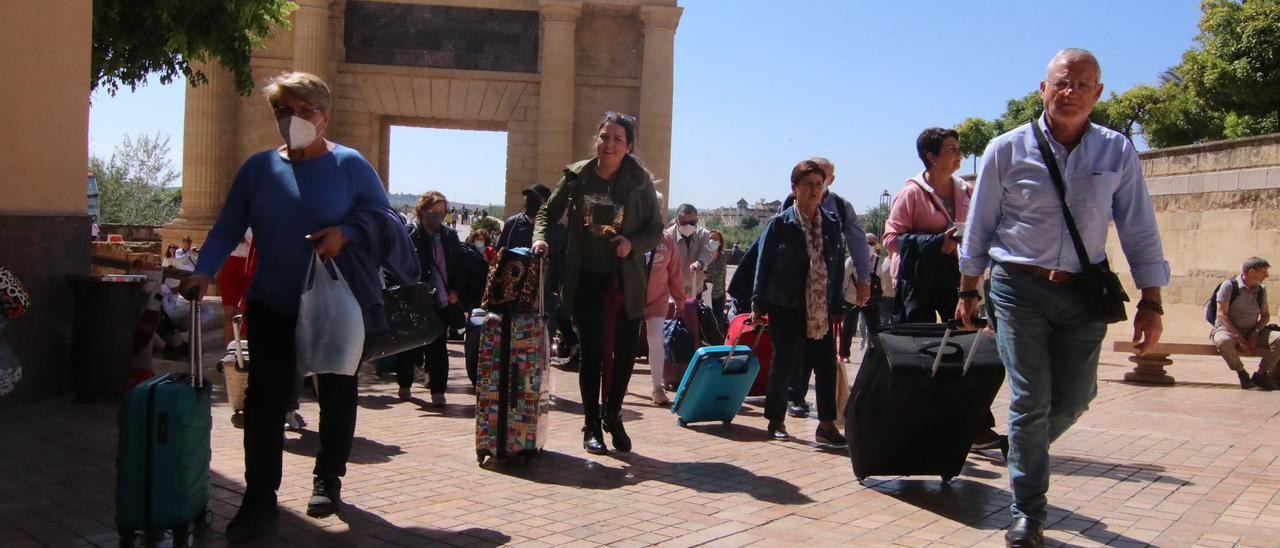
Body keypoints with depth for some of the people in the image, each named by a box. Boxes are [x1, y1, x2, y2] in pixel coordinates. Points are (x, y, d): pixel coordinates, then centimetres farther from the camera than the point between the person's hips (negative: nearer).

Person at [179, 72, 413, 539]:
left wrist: (346, 233, -23)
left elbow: (387, 220, -6)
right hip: (273, 303, 2)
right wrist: (204, 271, -13)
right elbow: (227, 228, 2)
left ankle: (328, 479, 30)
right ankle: (260, 498, 3)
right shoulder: (259, 167, 3)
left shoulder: (350, 165, -5)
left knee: (337, 394, 12)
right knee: (264, 397, -3)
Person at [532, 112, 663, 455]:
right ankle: (591, 425, 14)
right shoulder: (577, 176, -2)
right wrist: (541, 237, -11)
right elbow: (549, 212, 8)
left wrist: (633, 243, -20)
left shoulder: (640, 181, -5)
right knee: (592, 350, 0)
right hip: (586, 277, 0)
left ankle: (613, 415, 30)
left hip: (625, 279, 0)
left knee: (626, 350, 6)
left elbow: (655, 230, -1)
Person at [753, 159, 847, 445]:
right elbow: (763, 264, -2)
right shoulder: (780, 224, -4)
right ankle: (776, 421, 17)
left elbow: (838, 267, 10)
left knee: (826, 365, 3)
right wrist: (758, 304, -3)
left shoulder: (832, 224, 7)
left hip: (821, 309, 4)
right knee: (783, 364, 4)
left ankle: (827, 424, 12)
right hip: (786, 307, -4)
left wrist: (836, 307, 7)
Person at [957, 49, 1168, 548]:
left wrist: (1151, 301, 1)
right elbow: (979, 227, 5)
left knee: (1073, 398, 8)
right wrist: (968, 289, 7)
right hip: (1019, 287, -2)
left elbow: (1140, 231, 5)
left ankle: (1027, 453, 41)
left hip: (1083, 292, 2)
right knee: (1031, 400, -4)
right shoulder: (1007, 150, -2)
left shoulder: (1118, 153, 2)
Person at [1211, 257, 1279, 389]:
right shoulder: (1229, 286, -9)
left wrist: (1256, 332, -6)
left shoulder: (1261, 290, 8)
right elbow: (1221, 315, -14)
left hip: (1252, 332, 5)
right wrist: (1239, 337, -21)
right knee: (1224, 341, -40)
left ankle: (1260, 375, -7)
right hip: (1228, 329, -5)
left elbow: (1265, 315, 14)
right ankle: (1241, 373, -13)